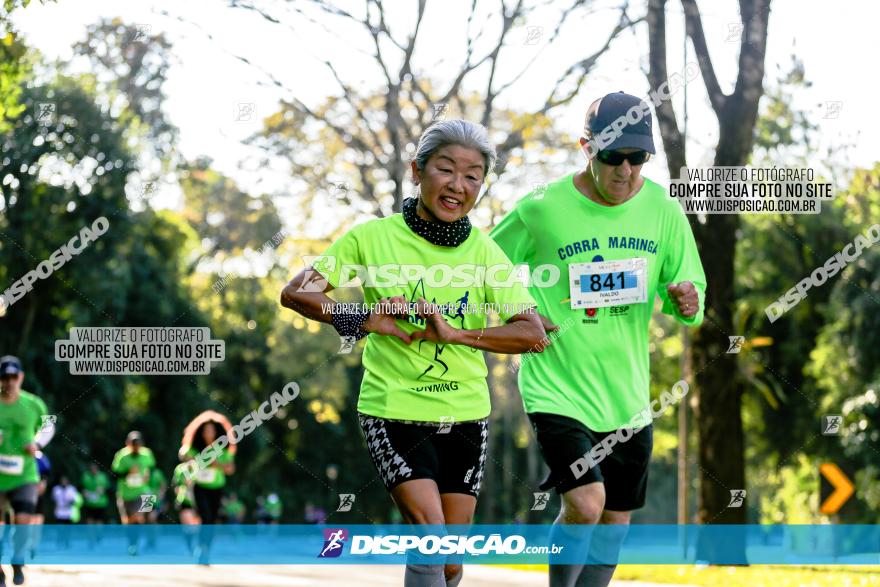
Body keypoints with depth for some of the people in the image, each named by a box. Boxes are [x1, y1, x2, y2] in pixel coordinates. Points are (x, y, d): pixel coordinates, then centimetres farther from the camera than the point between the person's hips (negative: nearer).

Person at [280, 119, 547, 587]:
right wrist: (361, 320, -20)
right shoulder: (373, 238, -6)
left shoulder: (484, 252, -1)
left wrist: (455, 333, -23)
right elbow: (295, 293, -5)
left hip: (465, 413, 3)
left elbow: (532, 333, -10)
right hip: (394, 411, -3)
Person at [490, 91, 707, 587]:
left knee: (615, 520, 13)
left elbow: (688, 287, 7)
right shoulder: (542, 210, -11)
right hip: (558, 391, -4)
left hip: (628, 396, 5)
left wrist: (687, 303, -16)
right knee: (586, 503, -20)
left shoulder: (664, 211, -2)